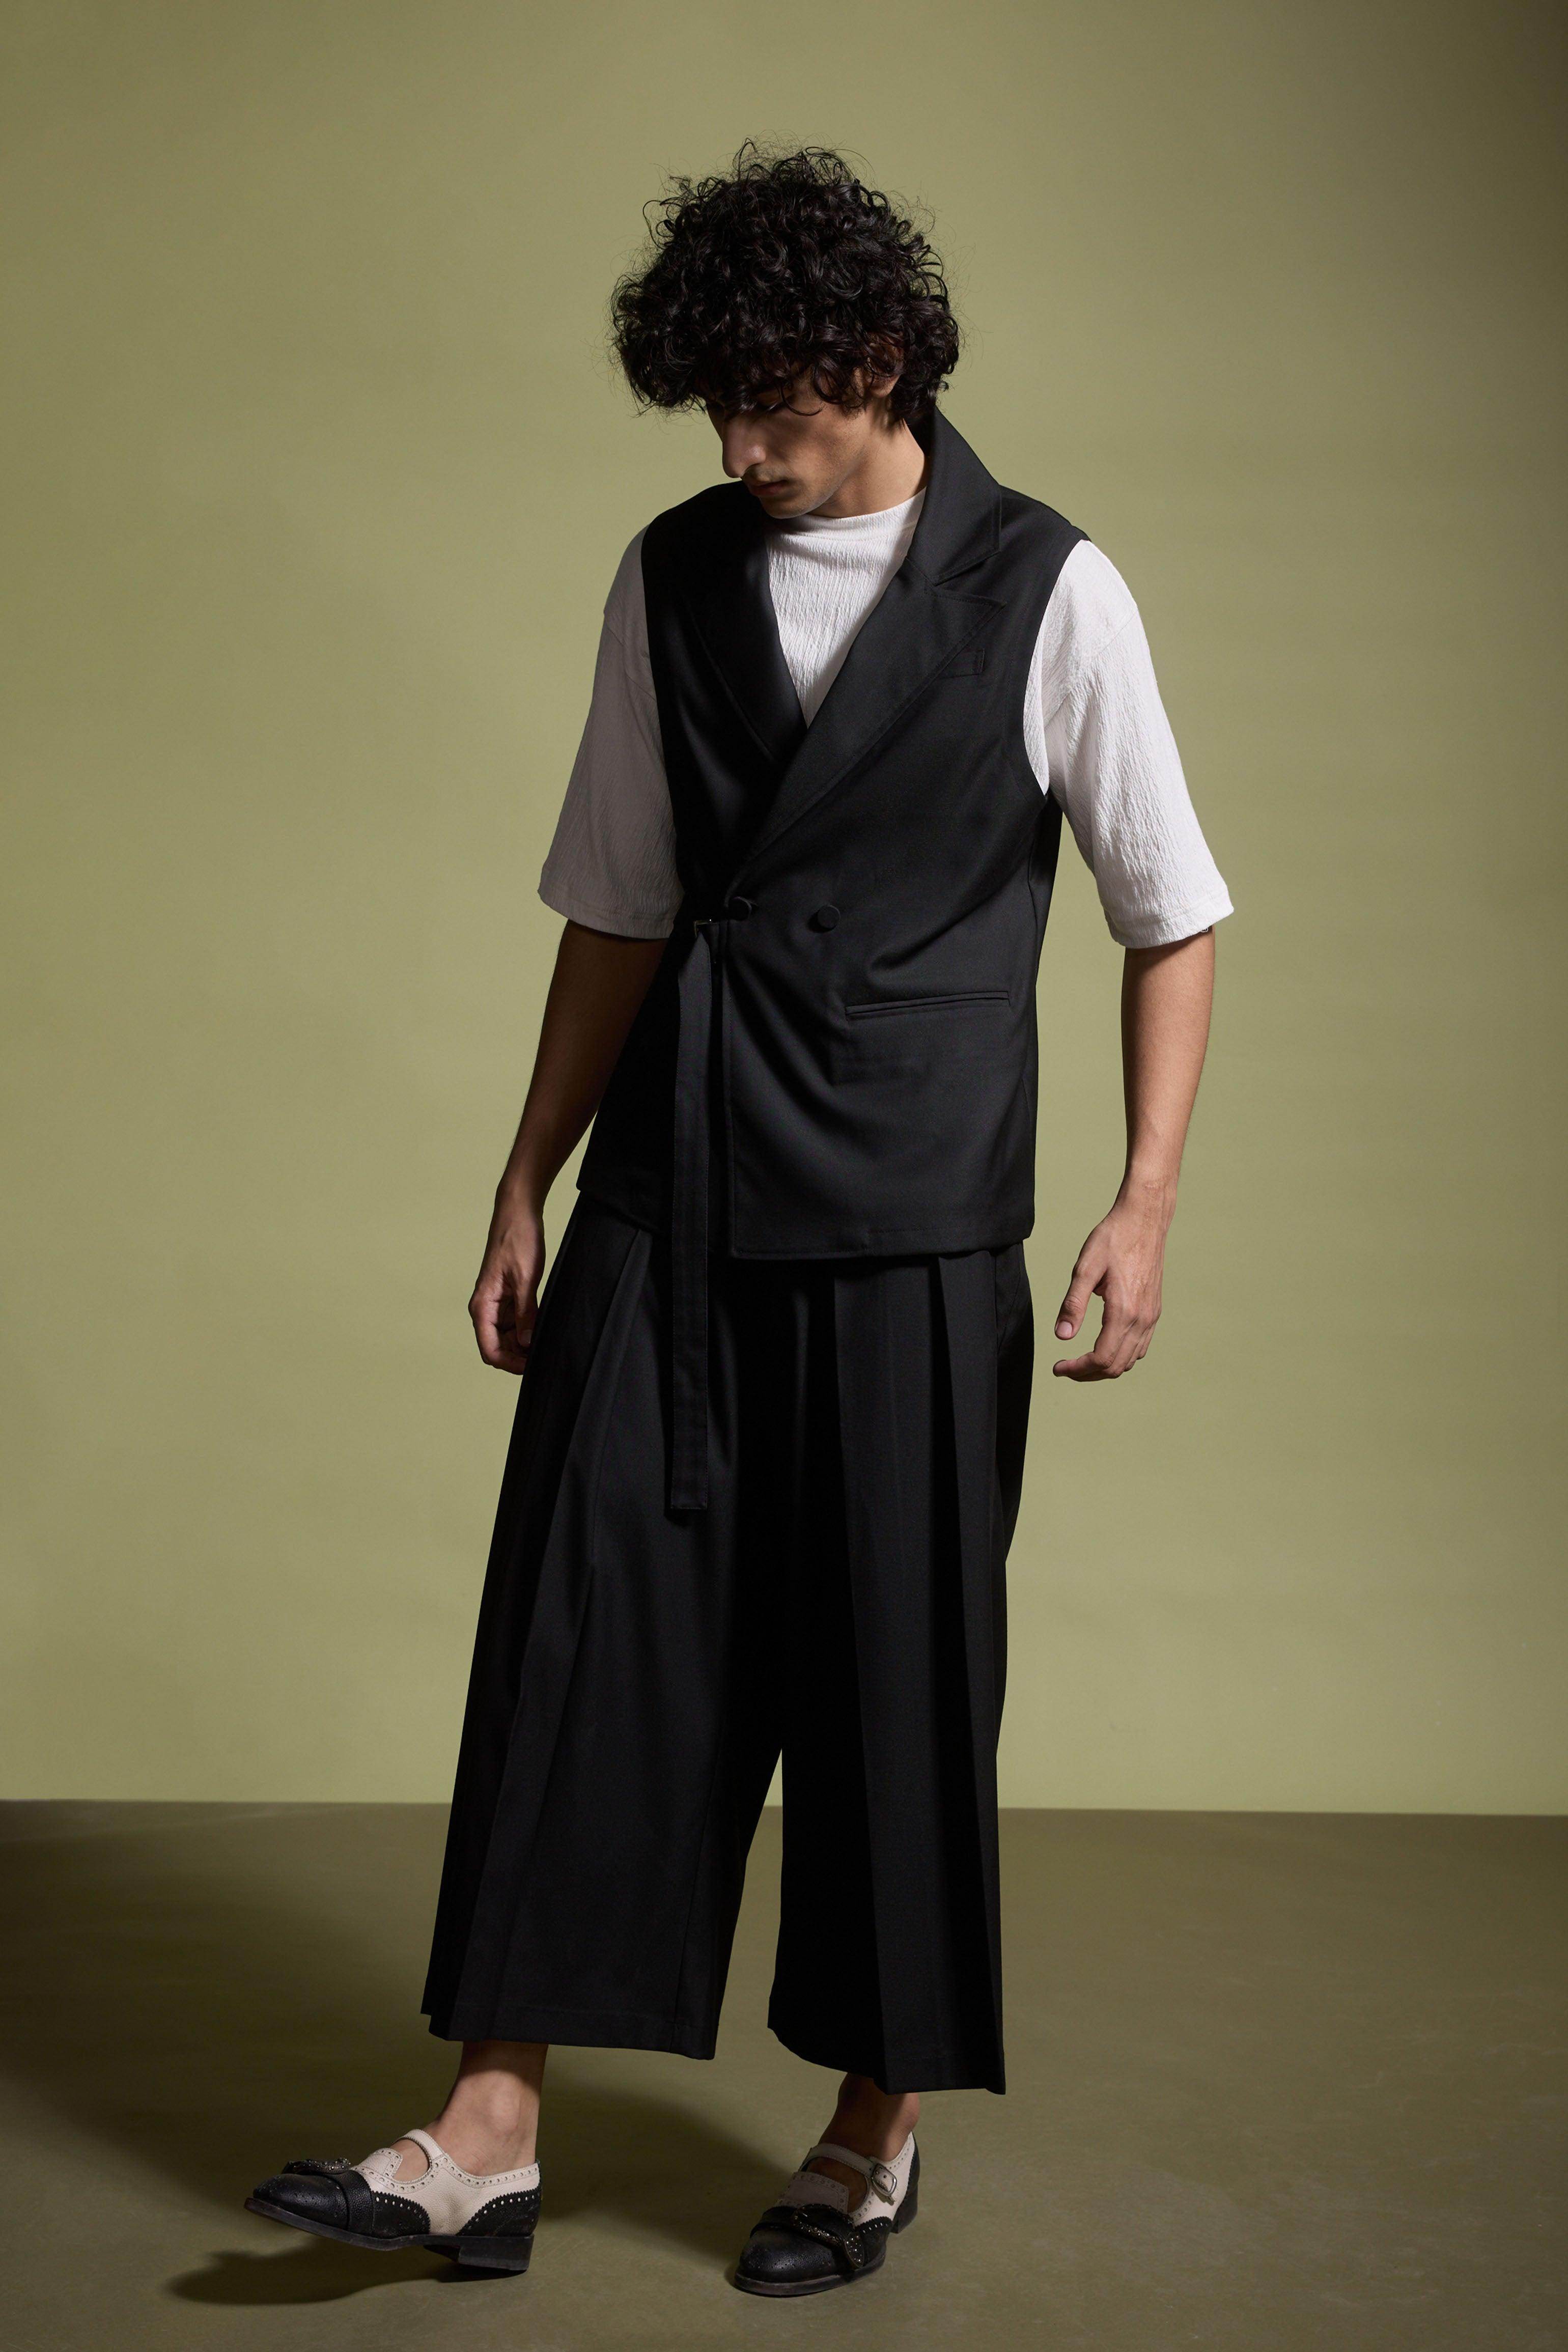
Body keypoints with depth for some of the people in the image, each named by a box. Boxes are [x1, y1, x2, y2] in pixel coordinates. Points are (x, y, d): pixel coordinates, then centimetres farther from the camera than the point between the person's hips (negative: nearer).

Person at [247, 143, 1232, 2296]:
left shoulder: (1047, 593, -3)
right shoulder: (675, 579, 8)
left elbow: (1172, 916, 1)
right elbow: (619, 910, 14)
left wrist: (1147, 1196, -8)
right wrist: (529, 1183, 13)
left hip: (908, 1225, -3)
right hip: (668, 1203, 4)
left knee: (893, 1665, 4)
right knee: (584, 1631, 2)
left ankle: (879, 2130, 22)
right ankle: (491, 2134, 10)